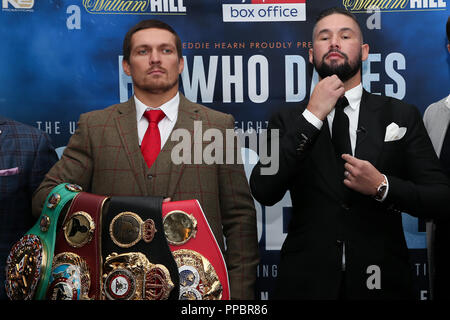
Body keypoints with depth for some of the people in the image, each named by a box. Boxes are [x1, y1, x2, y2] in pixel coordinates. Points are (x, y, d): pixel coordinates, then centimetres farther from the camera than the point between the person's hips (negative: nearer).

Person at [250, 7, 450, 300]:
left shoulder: (402, 116, 1)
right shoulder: (288, 120, 0)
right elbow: (264, 192, -14)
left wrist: (382, 186, -18)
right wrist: (312, 116, -17)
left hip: (381, 280, 1)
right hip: (307, 281, 0)